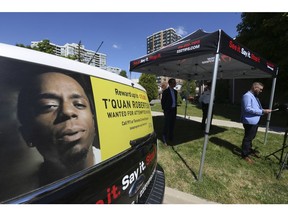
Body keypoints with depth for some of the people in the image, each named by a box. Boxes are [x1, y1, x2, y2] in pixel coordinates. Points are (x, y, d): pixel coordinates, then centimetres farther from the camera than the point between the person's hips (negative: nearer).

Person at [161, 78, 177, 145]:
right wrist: (164, 109, -7)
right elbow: (163, 101, -6)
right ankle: (164, 139, 6)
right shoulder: (166, 91, -7)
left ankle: (171, 137, 26)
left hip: (174, 110, 6)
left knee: (172, 125, 12)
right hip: (168, 110, -6)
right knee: (167, 125, -4)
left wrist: (175, 109, 12)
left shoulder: (175, 91, 12)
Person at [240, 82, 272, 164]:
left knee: (251, 137, 22)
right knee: (248, 138, -2)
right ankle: (245, 154, 9)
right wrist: (262, 111, -24)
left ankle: (249, 150, 38)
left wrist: (263, 111, 7)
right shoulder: (247, 96, -17)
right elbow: (247, 109, -26)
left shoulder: (254, 96, 16)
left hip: (255, 121, 10)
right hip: (249, 121, -10)